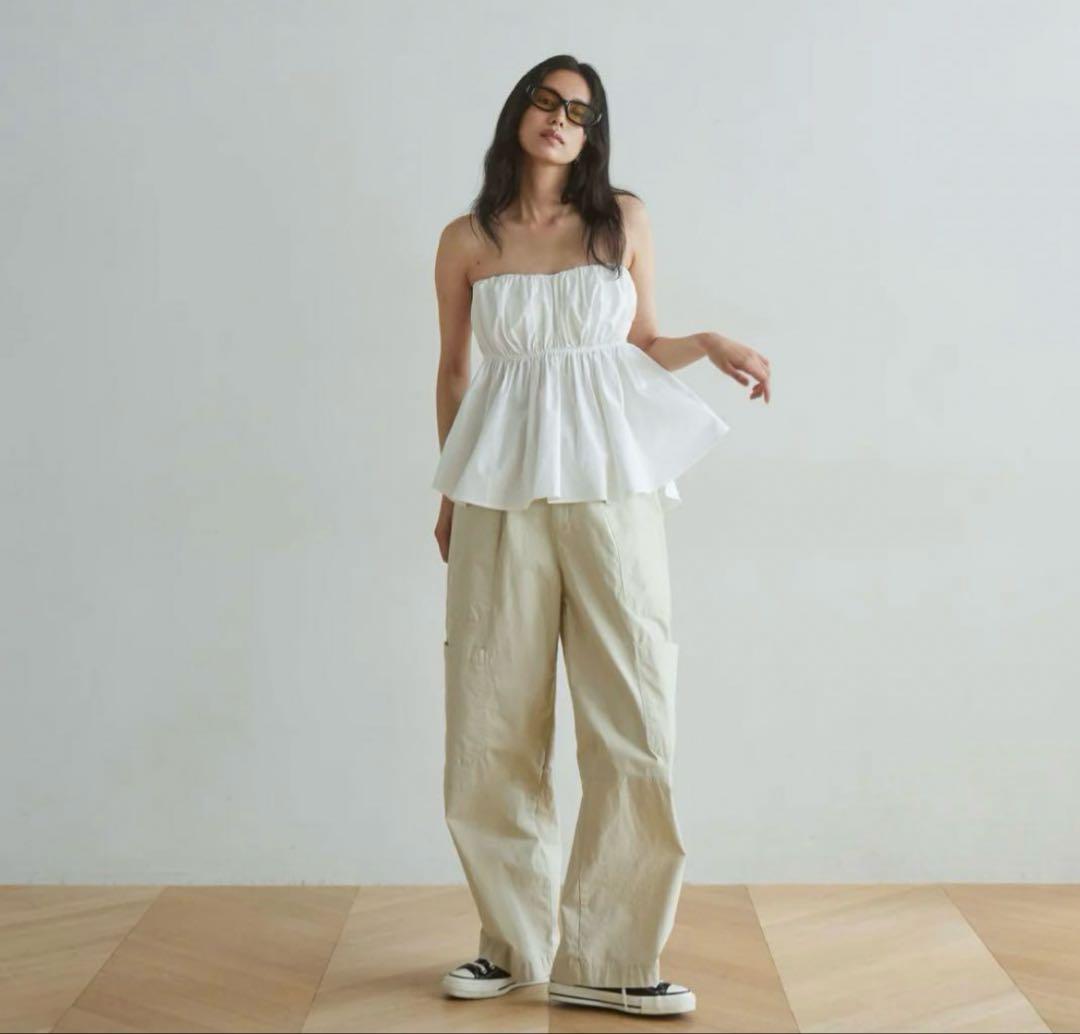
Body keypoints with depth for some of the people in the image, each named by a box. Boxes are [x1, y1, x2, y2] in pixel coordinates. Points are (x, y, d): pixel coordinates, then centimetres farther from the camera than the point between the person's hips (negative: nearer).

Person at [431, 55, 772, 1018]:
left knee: (632, 720, -4)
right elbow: (454, 370, 14)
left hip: (610, 482, 0)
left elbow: (642, 345, 15)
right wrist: (449, 492, 15)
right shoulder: (466, 241, 8)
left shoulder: (624, 218, 8)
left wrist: (709, 342, -4)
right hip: (501, 494, 0)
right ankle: (517, 939, 18)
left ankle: (607, 958, 6)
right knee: (494, 725, 2)